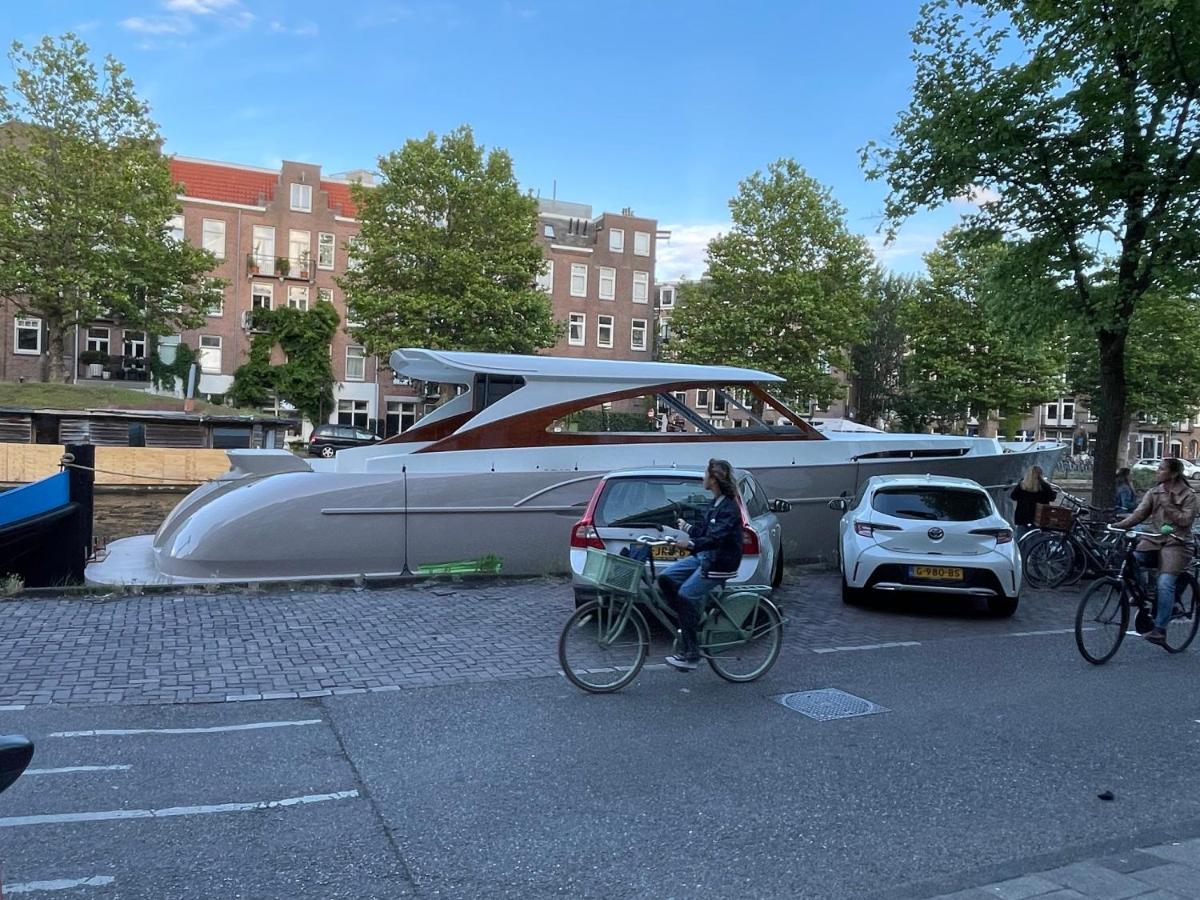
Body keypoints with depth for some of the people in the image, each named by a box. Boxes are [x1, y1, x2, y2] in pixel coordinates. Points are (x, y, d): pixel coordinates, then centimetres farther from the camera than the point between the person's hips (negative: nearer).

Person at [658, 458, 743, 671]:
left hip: (720, 563, -9)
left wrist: (691, 543, -41)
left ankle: (690, 654, -10)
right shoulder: (714, 504, 11)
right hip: (704, 557, 9)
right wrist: (686, 527, 35)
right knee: (666, 578, -3)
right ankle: (691, 622, 6)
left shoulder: (729, 508, -17)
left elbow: (716, 538, -30)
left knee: (685, 594, -18)